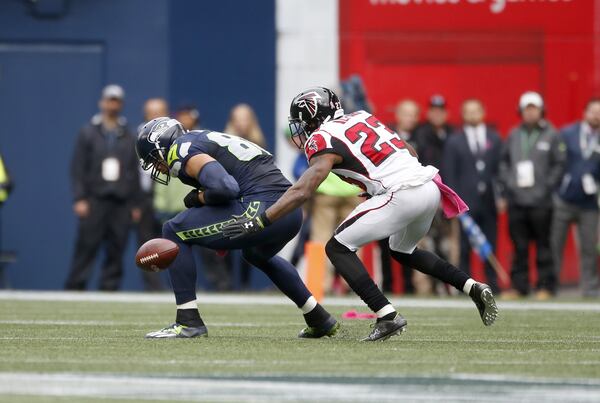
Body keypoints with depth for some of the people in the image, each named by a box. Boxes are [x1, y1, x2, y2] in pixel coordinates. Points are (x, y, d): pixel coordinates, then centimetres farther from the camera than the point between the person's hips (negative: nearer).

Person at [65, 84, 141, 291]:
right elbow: (77, 168, 1)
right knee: (86, 247, -7)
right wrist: (79, 199, -9)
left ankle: (109, 288, 2)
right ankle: (74, 288, -5)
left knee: (116, 251, -1)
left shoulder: (128, 137, 13)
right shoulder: (88, 133, 5)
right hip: (94, 201, -3)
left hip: (121, 203, 3)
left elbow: (134, 172, 14)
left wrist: (135, 204, 9)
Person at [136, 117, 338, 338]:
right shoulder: (202, 140, 27)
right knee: (256, 253, 41)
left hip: (262, 210, -10)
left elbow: (224, 187, -19)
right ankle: (320, 319, 43)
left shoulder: (183, 151, -3)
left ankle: (188, 321, -1)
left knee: (174, 231, 1)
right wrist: (224, 237, 20)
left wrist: (198, 198, 0)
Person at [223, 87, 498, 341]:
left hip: (402, 194, -8)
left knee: (338, 248, -1)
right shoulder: (361, 118, 21)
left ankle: (387, 316, -12)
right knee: (402, 251, 32)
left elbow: (301, 192, -12)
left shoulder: (324, 140, -2)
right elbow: (410, 152, 23)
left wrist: (258, 223, -14)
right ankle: (473, 287, 22)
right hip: (429, 187, 8)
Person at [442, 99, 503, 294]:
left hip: (489, 202, 2)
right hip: (466, 203, -2)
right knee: (465, 248, -2)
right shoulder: (454, 142, 6)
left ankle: (492, 284, 6)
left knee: (490, 246, 3)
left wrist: (501, 196, -1)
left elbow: (501, 168, 9)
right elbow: (448, 174, 2)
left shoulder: (494, 139, 11)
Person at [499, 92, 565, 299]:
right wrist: (506, 185, 6)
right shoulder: (513, 136, 13)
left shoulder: (551, 135, 3)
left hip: (541, 202, -3)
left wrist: (548, 187, -7)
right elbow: (504, 162, 17)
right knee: (519, 246, 4)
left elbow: (559, 164, 1)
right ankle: (518, 286, 8)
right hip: (516, 200, 3)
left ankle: (546, 286, 3)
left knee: (543, 246, -2)